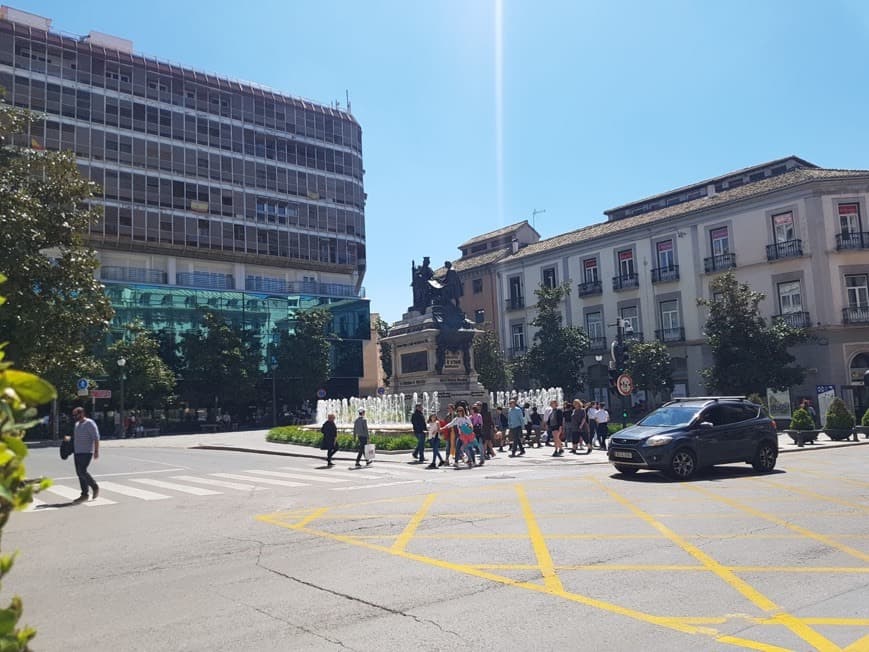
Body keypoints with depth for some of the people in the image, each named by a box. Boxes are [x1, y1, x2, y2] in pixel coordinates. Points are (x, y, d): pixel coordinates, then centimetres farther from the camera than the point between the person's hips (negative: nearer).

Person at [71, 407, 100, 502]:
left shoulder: (89, 423, -9)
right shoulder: (77, 424, 16)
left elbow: (96, 438, -14)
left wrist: (96, 451, -19)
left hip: (86, 452, -8)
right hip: (77, 452, 8)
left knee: (82, 472, -15)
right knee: (79, 473, 6)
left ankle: (95, 487, 4)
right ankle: (84, 494, 11)